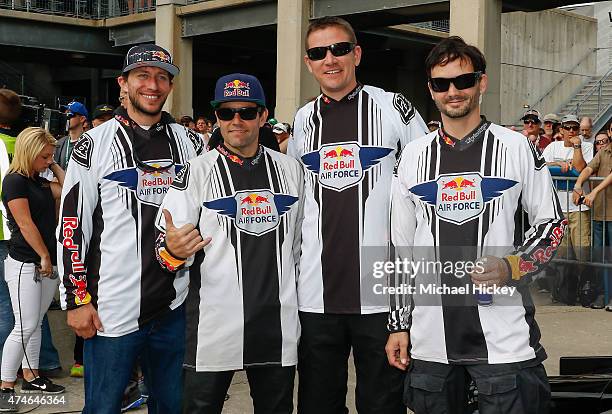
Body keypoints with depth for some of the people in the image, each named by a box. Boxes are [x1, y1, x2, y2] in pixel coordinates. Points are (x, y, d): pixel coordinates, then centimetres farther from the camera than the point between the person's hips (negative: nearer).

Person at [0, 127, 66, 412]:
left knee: (35, 324, 13)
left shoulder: (40, 181, 14)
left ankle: (31, 377, 22)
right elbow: (25, 225, -15)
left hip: (48, 263, 8)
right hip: (24, 264, -8)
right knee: (24, 327, -9)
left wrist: (54, 166, 10)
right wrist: (45, 257, -12)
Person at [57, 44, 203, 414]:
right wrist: (77, 300, -8)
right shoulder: (95, 144, -3)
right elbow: (72, 226, -4)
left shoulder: (190, 142, 7)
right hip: (111, 310, -3)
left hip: (174, 308, 4)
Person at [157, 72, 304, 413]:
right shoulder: (197, 172, -3)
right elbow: (168, 249, -6)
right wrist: (173, 251, -28)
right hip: (214, 321, -3)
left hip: (278, 322, 3)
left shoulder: (291, 169, 7)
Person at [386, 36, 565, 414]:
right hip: (430, 337, 3)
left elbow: (551, 225, 5)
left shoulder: (516, 148, 0)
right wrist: (399, 325, 9)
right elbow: (402, 248, 12)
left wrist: (511, 268, -13)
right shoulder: (414, 156, 8)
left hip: (504, 337, -3)